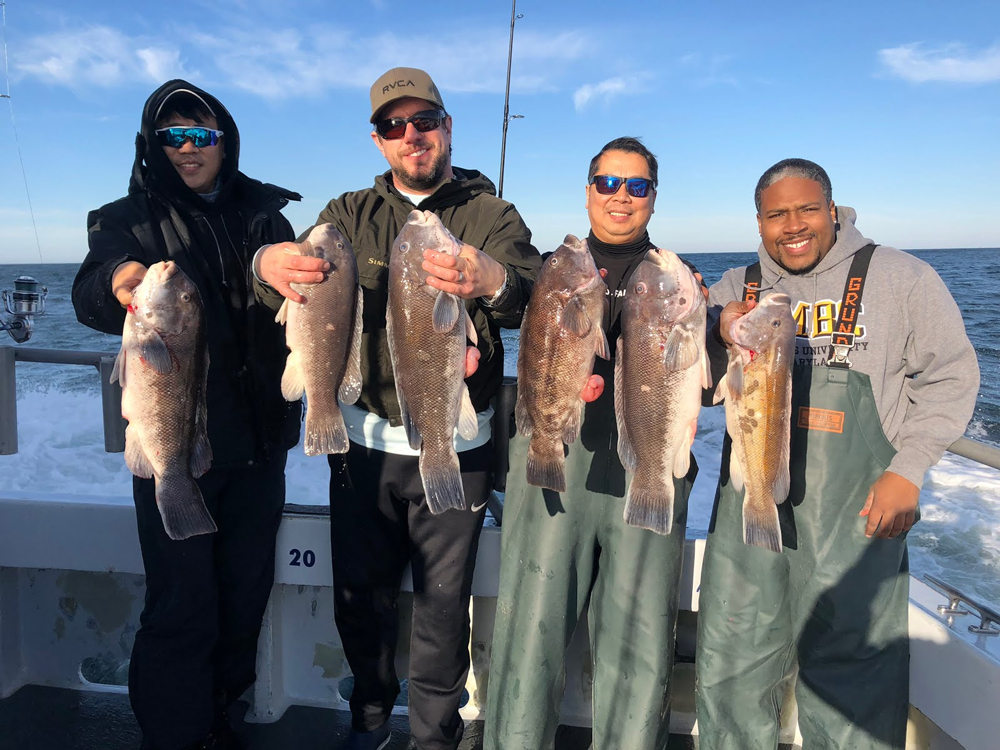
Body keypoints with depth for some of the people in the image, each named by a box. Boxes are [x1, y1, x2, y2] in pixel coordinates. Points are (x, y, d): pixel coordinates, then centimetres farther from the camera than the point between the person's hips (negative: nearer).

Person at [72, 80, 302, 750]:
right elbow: (89, 294, -15)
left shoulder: (264, 216, 10)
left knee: (247, 588, 13)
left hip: (258, 441, 3)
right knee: (183, 601, -1)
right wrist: (118, 281, -39)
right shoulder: (129, 218, 3)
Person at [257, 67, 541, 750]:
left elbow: (530, 291, -20)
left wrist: (492, 279, -44)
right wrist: (270, 262, -33)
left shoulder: (491, 215, -1)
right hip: (365, 442, 3)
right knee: (360, 595, 16)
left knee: (443, 603, 10)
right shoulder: (351, 214, 8)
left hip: (456, 448, -2)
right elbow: (306, 263, -9)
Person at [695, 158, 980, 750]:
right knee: (732, 660, 13)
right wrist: (723, 342, -11)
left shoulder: (898, 277, -1)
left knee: (848, 675, 6)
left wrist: (908, 470, -7)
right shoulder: (737, 289, 8)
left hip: (853, 511, -3)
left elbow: (950, 376, 2)